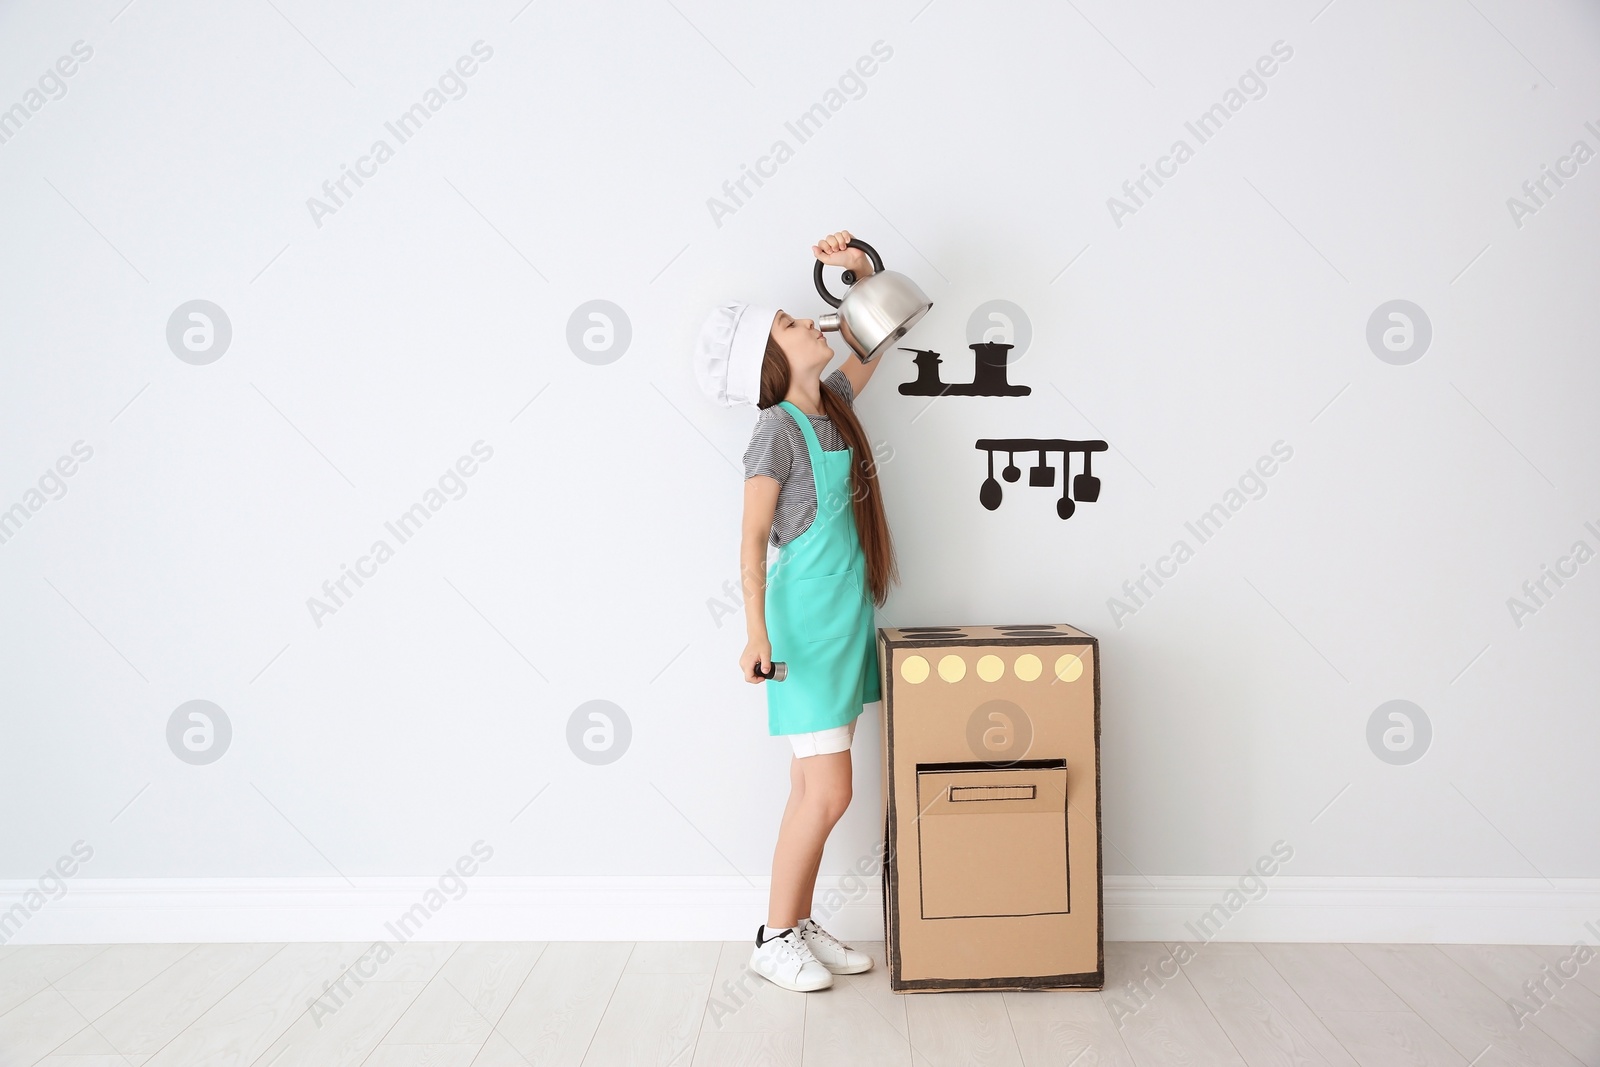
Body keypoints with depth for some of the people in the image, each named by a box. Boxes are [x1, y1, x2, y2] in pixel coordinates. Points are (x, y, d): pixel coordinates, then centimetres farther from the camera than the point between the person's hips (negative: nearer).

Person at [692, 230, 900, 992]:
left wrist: (860, 271, 9)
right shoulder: (778, 429, -12)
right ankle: (774, 939, 11)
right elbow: (752, 540, -15)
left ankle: (801, 926, 24)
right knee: (826, 794, -5)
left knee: (819, 792, 12)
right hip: (807, 621, -8)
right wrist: (757, 634, -21)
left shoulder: (832, 404, 9)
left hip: (848, 617, 8)